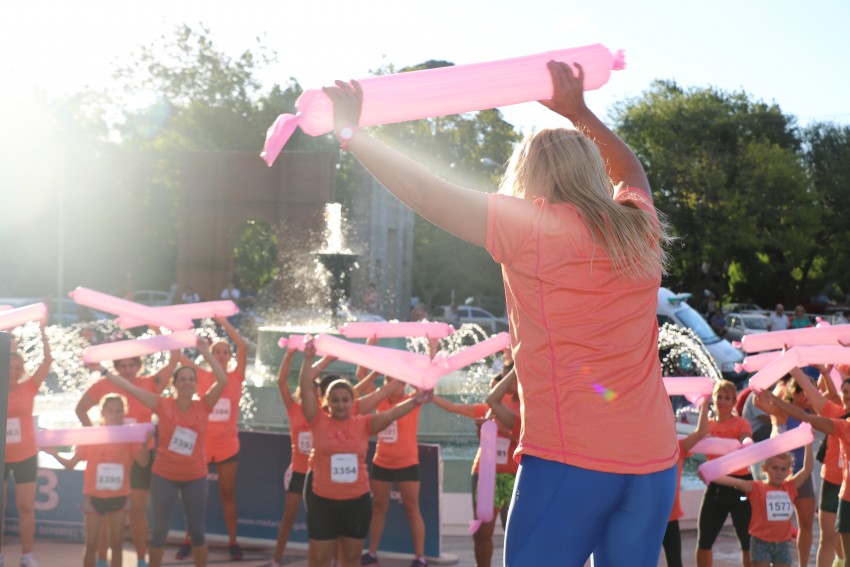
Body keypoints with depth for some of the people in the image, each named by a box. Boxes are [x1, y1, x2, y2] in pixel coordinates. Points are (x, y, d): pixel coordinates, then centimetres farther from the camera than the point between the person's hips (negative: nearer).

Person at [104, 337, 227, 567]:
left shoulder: (203, 407, -7)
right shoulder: (163, 405, -9)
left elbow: (223, 381, -17)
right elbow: (130, 387, -10)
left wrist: (205, 352, -20)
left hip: (195, 477, 1)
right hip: (164, 476, 0)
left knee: (197, 530, 9)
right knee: (159, 529, 8)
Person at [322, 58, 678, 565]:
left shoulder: (537, 229, -6)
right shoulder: (640, 227, 10)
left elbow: (426, 193, -5)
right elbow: (630, 170, 34)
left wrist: (351, 132, 4)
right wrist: (578, 112, 33)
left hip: (573, 457, -6)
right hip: (653, 458, 6)